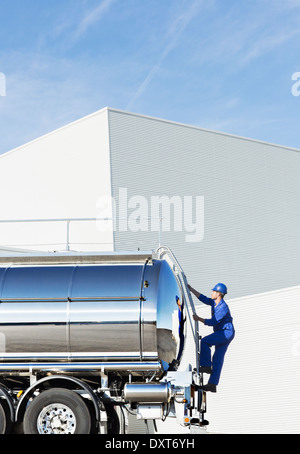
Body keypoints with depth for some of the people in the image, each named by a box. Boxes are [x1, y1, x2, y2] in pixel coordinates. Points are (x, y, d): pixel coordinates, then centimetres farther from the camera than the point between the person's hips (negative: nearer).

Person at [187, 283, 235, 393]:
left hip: (227, 333, -9)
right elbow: (203, 298, 17)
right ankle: (212, 385, 2)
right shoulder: (214, 303, 9)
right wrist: (191, 289, 13)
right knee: (218, 359, 4)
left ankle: (206, 366, -13)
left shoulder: (223, 308, -20)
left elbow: (213, 322, -23)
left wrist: (198, 319, -18)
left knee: (204, 341, -19)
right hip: (222, 334, 9)